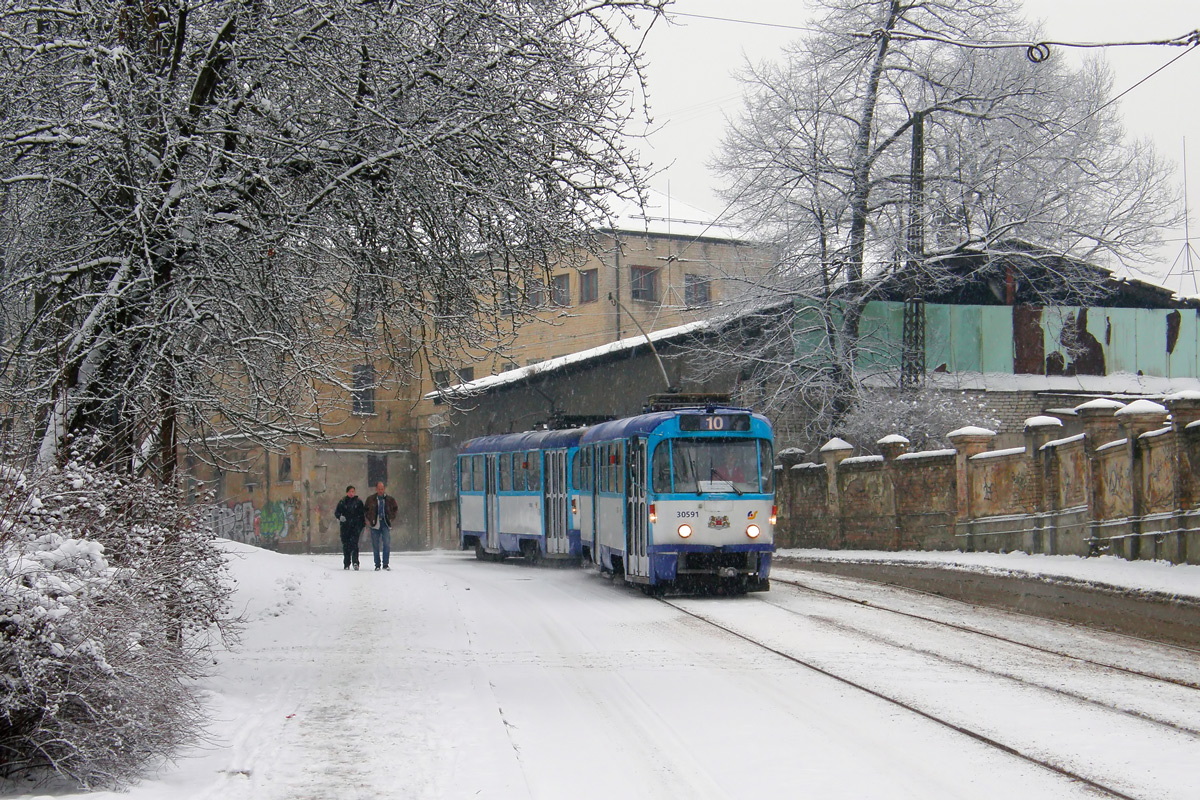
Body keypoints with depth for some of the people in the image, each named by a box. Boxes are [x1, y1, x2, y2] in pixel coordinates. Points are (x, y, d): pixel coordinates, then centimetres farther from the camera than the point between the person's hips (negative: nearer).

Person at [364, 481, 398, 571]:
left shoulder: (390, 499, 5)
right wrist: (368, 519, 6)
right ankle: (377, 564, 12)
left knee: (387, 544, -10)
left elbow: (396, 508, 18)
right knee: (375, 545, 3)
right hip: (375, 524, 1)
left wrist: (392, 518, 6)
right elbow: (366, 510, 18)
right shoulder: (371, 499, 5)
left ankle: (385, 564, -5)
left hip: (386, 524, 0)